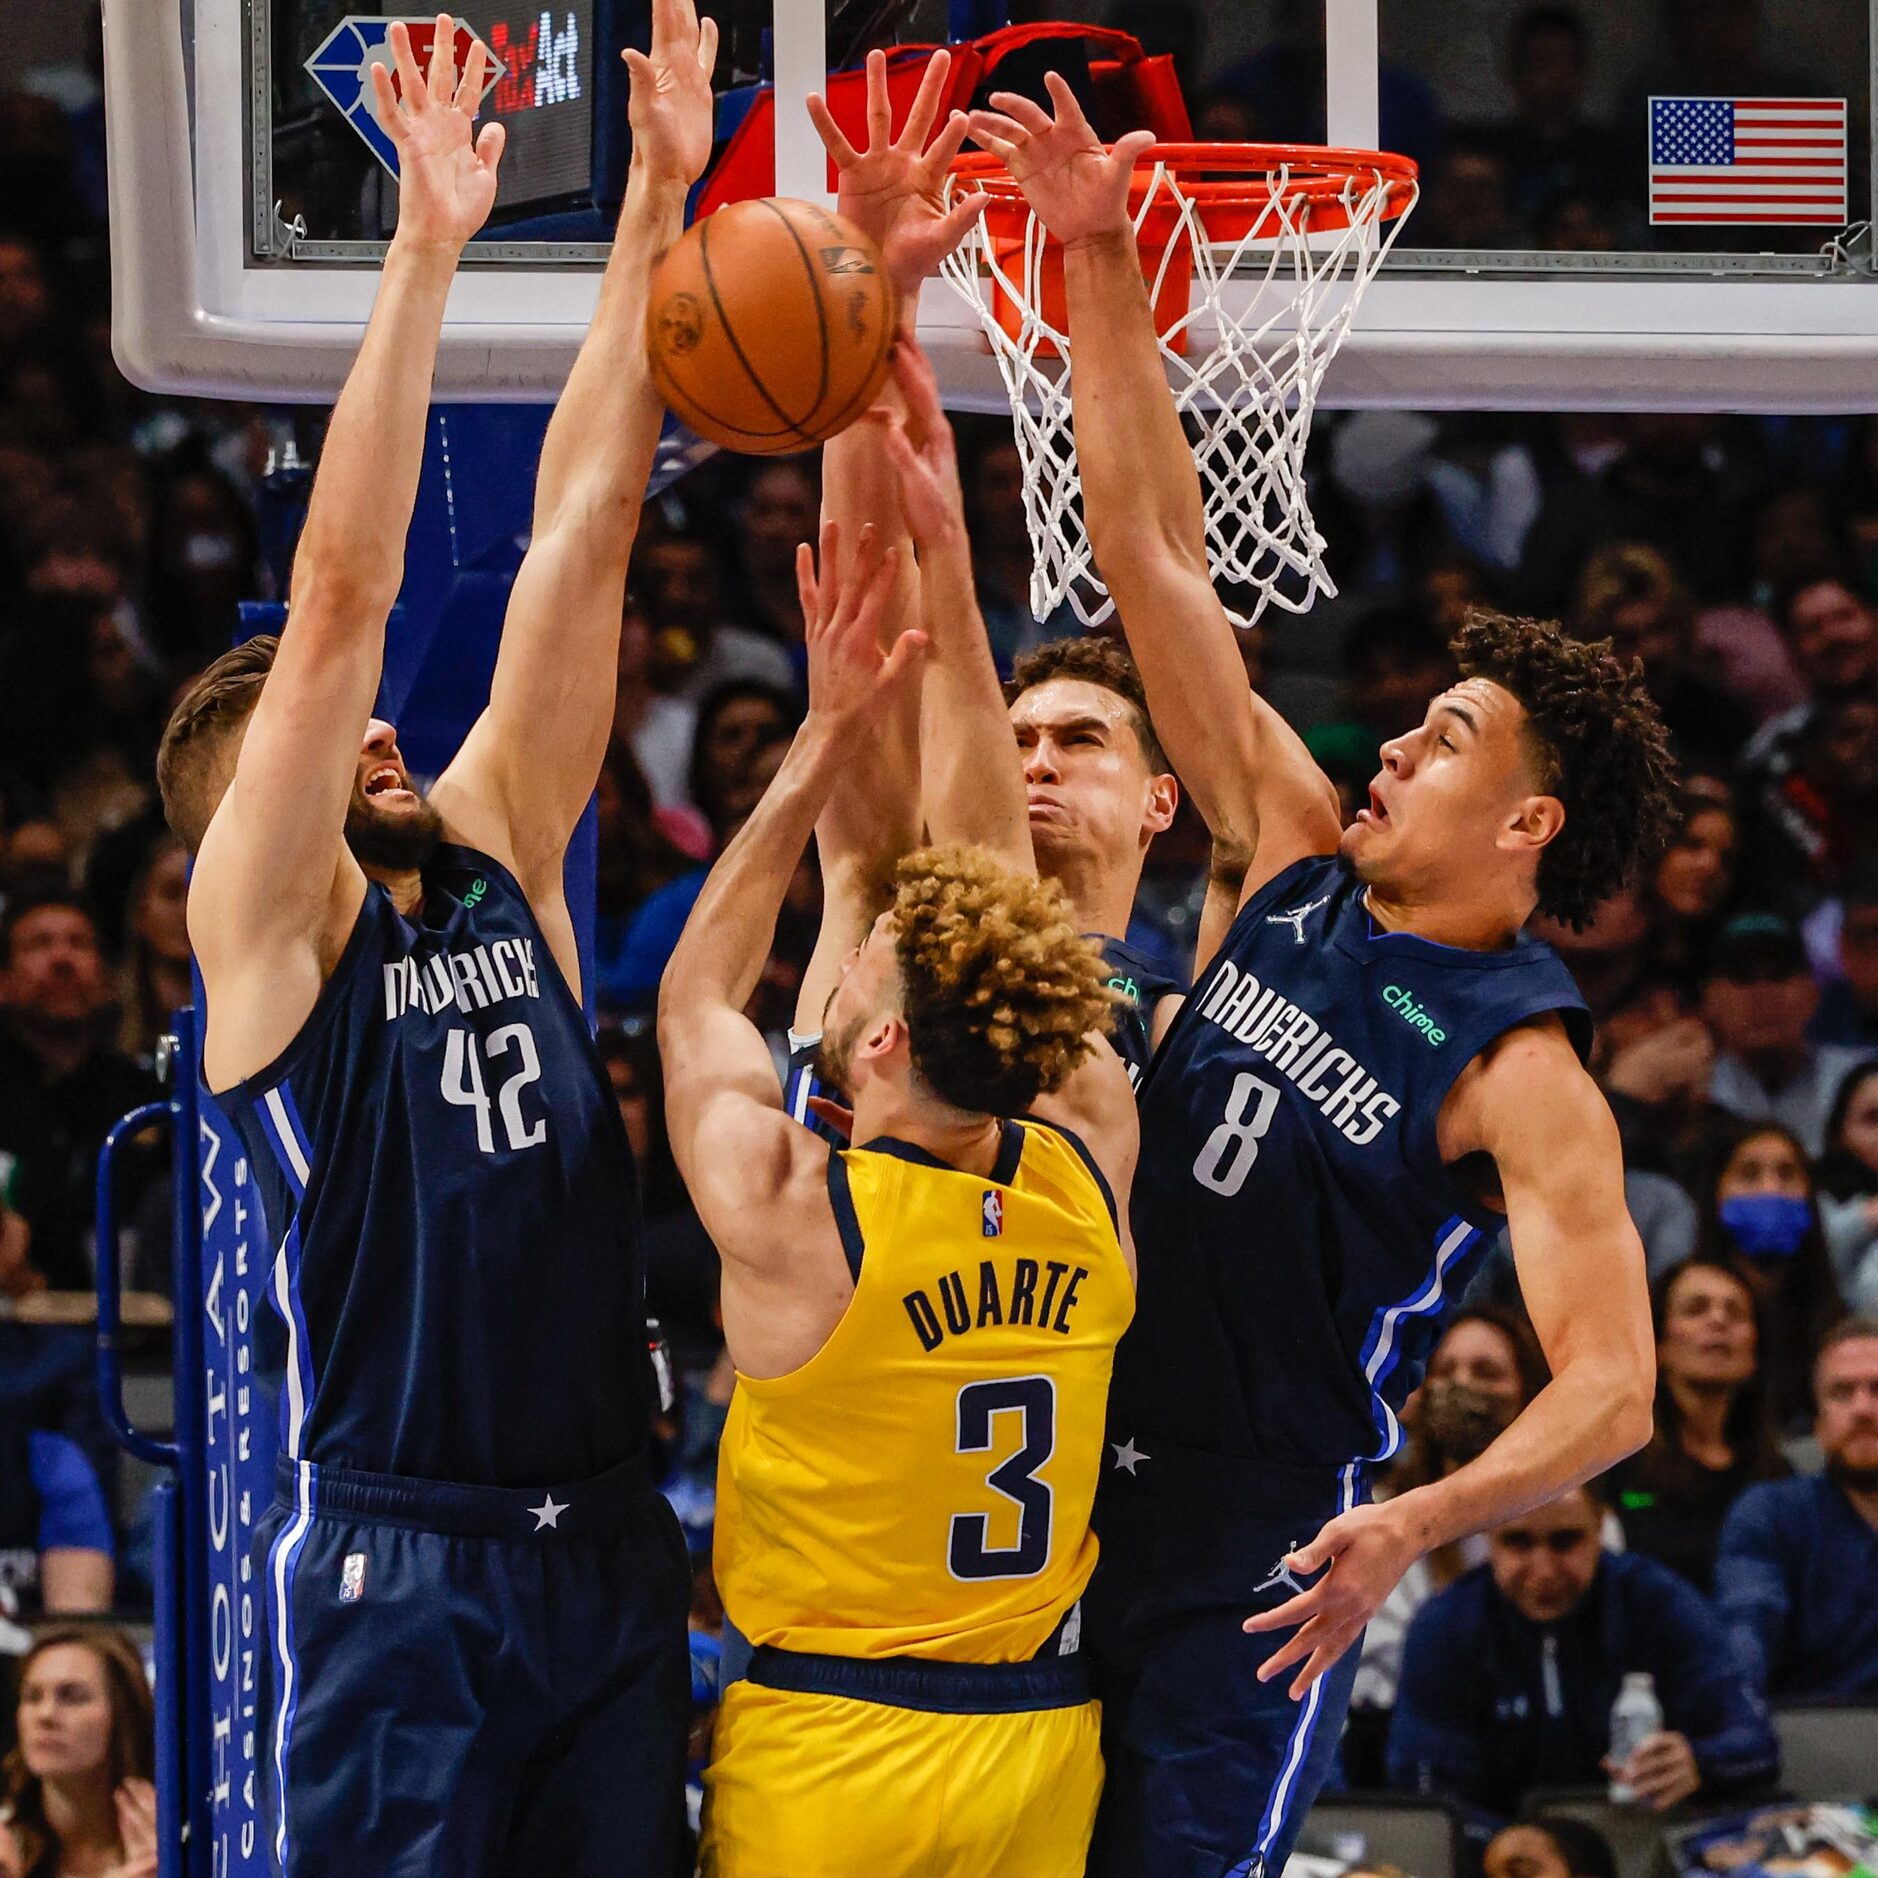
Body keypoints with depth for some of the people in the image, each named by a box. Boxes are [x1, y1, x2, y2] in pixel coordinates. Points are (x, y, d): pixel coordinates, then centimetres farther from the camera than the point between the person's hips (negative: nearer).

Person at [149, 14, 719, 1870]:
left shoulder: (497, 859, 14)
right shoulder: (264, 919, -1)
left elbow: (578, 535, 10)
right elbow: (339, 588, -10)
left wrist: (655, 209, 6)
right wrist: (427, 242, -14)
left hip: (603, 1540, 6)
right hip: (393, 1558, -6)